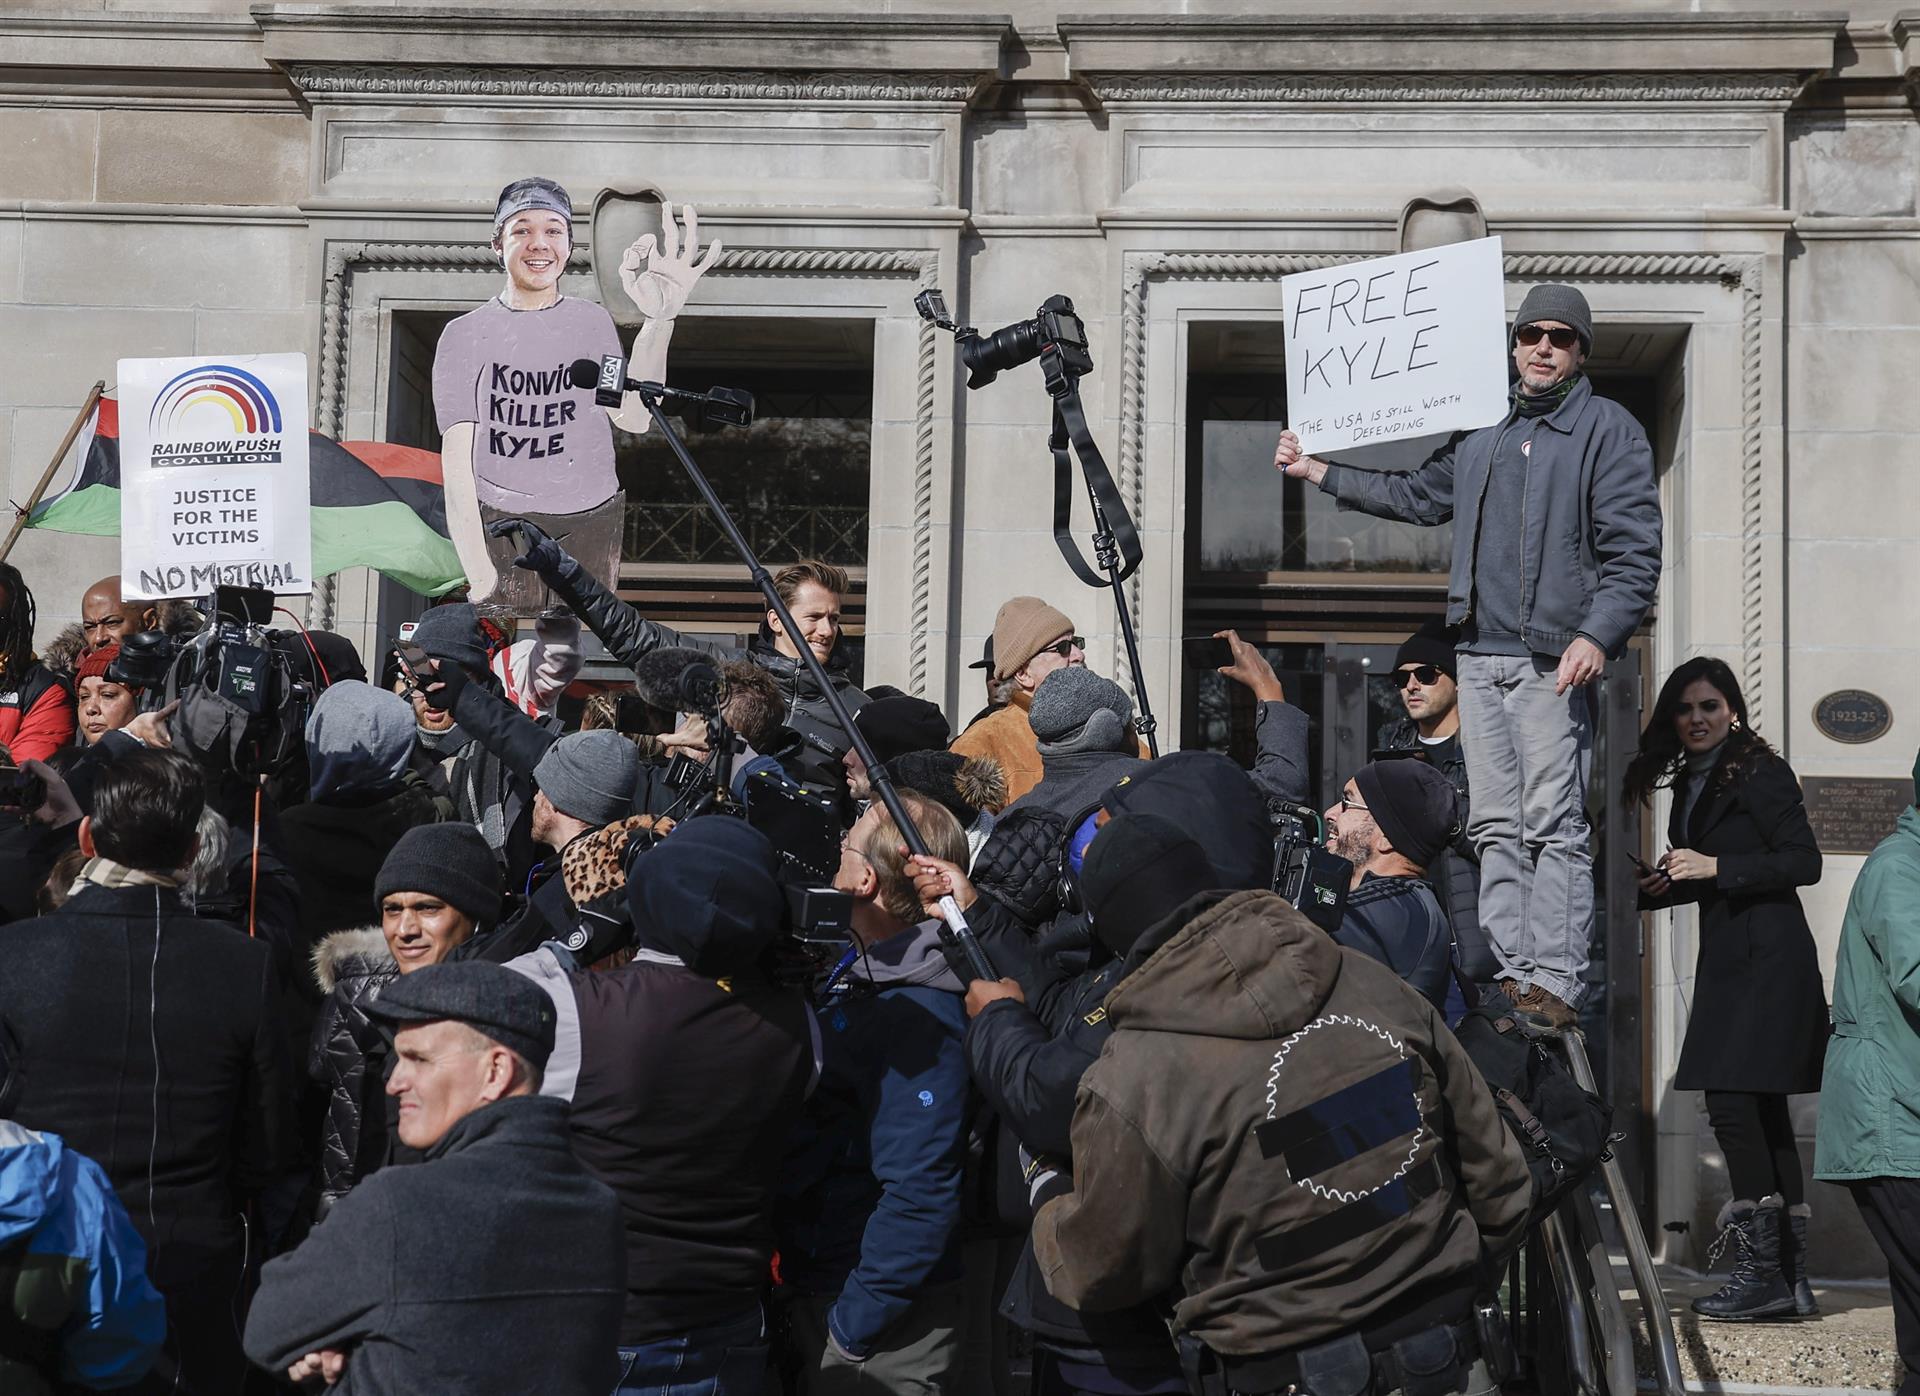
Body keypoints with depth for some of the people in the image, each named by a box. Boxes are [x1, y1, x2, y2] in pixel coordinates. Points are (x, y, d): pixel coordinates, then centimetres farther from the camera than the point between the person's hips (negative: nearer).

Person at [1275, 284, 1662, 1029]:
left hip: (1554, 658, -6)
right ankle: (1510, 974, 8)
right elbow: (1419, 495, 33)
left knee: (1552, 825, -10)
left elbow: (1635, 552, -5)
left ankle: (1556, 983, -10)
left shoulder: (1610, 429, 1)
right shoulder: (1480, 431, 19)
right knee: (1496, 825, 5)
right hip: (1480, 654, 6)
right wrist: (1316, 470, 34)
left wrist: (1597, 635, -19)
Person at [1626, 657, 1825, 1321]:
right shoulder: (1691, 782, 17)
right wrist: (1661, 887, 11)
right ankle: (1790, 1278, 11)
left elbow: (1805, 861, -14)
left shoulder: (1760, 771, -7)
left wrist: (1715, 866, -18)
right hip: (1727, 961, 9)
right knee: (1763, 1115, 8)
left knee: (1734, 1105, -13)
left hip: (1767, 961, -9)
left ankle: (1764, 1272, -9)